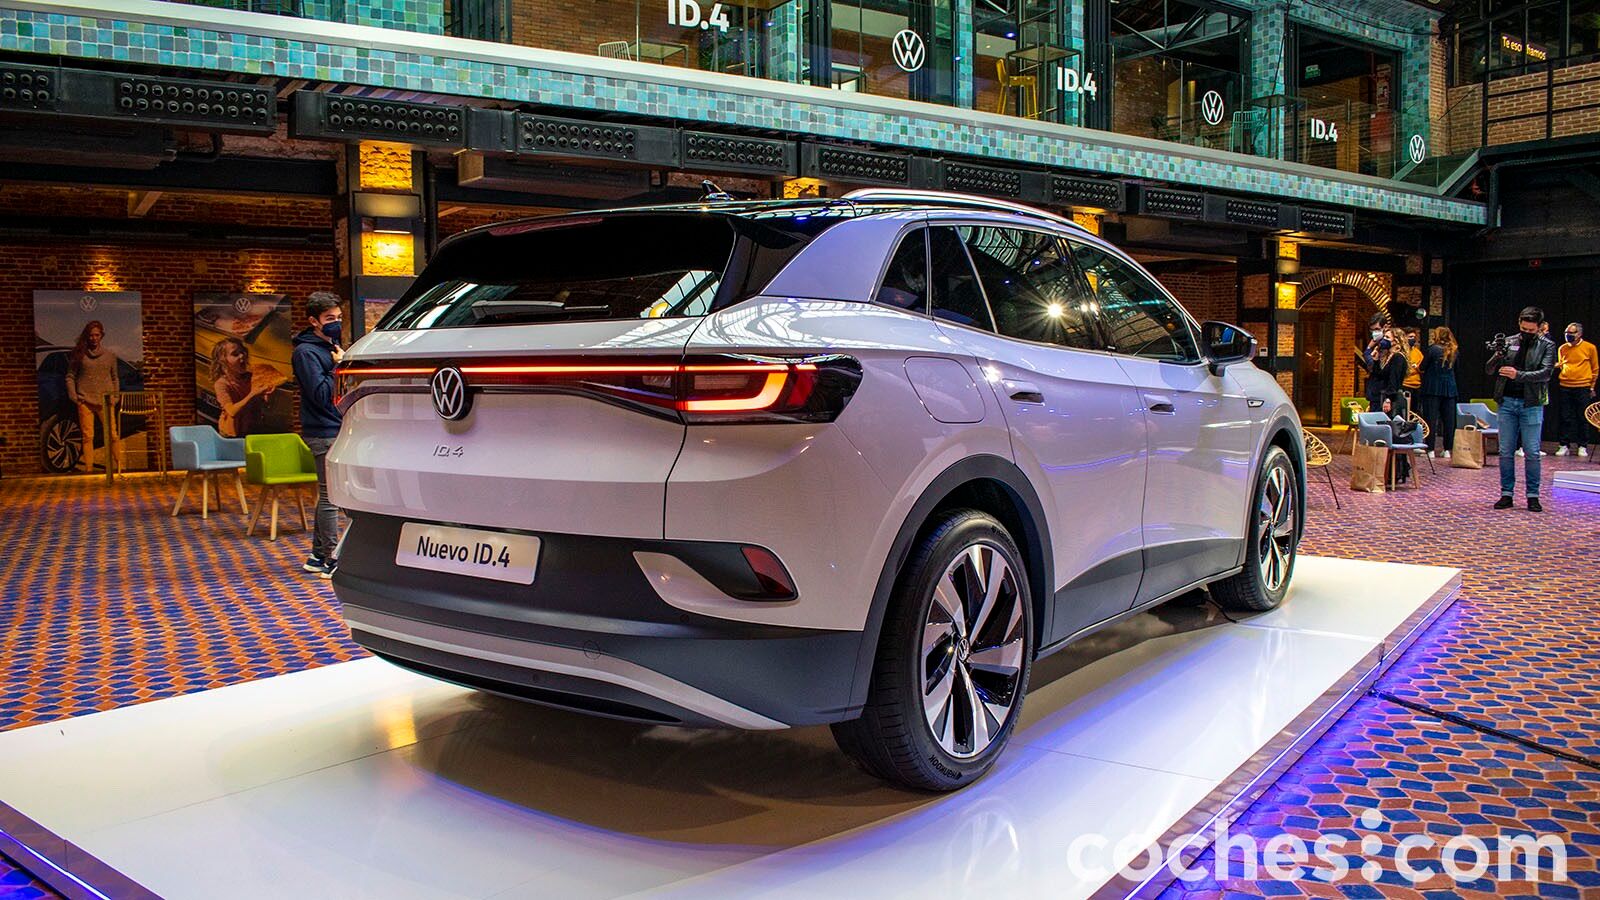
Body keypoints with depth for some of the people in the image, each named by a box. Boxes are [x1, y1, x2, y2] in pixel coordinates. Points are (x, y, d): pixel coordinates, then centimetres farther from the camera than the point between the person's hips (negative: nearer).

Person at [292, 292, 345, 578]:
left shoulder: (331, 348, 17)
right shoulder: (306, 351, -11)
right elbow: (321, 394, -19)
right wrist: (338, 366, -15)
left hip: (338, 430, 10)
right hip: (325, 433, -10)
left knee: (327, 496, 14)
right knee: (330, 497, -7)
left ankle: (318, 556, 22)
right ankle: (330, 559, -1)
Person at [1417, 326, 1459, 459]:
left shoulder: (1433, 349, -7)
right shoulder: (1454, 351, 7)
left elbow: (1422, 368, -4)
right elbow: (1455, 368, 16)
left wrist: (1417, 367, 17)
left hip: (1432, 388, -5)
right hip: (1449, 388, 5)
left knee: (1431, 418, -3)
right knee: (1448, 419, 8)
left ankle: (1430, 449, -6)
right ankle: (1448, 449, 10)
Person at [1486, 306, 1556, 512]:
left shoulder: (1546, 346, 1)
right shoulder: (1508, 343, 8)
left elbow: (1545, 373, -12)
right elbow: (1489, 370, 5)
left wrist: (1518, 375, -24)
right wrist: (1496, 357, -16)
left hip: (1531, 404, -2)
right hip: (1507, 402, 2)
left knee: (1532, 452, 0)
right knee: (1505, 451, 5)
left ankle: (1533, 496, 7)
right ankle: (1506, 494, 11)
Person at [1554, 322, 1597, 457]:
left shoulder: (1589, 347, 2)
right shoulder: (1562, 348, 8)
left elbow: (1595, 368, 7)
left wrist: (1592, 386, 4)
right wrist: (1557, 364, -4)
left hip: (1583, 388, -2)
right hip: (1564, 387, 2)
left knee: (1583, 419, 3)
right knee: (1565, 418, 3)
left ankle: (1582, 447, 10)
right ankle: (1564, 446, 9)